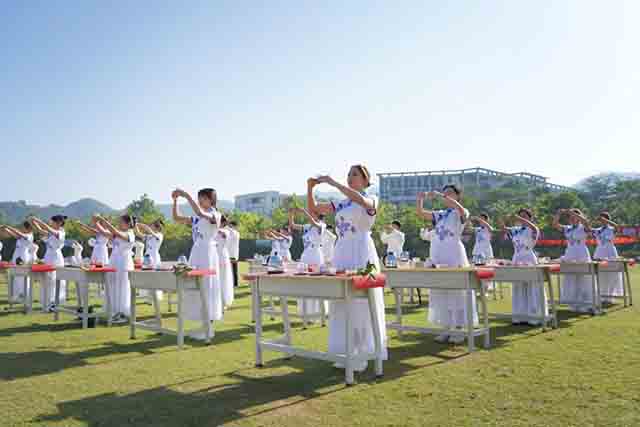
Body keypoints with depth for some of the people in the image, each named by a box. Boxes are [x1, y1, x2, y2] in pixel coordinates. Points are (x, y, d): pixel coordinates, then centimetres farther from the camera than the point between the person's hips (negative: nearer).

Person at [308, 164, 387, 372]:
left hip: (361, 253, -6)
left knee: (361, 303, -4)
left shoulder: (371, 200, -1)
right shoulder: (341, 204, 16)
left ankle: (364, 353, 5)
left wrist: (333, 182, -25)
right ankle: (346, 352, 17)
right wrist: (310, 187, -4)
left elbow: (360, 200, -25)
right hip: (341, 254, 6)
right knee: (341, 302, 7)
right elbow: (314, 209, 12)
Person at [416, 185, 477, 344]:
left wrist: (439, 195, -28)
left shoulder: (461, 214, -1)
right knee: (440, 293, 7)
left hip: (454, 255, -6)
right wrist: (421, 198, -13)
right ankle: (446, 329, 16)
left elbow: (460, 208, -25)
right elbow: (420, 213, 5)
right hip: (438, 256, 6)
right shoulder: (439, 214, 14)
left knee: (456, 291, -1)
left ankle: (459, 329, 7)